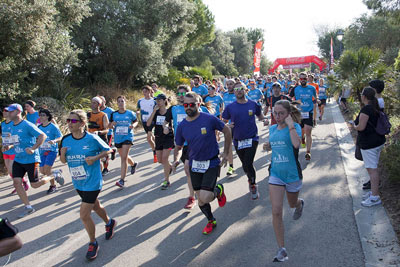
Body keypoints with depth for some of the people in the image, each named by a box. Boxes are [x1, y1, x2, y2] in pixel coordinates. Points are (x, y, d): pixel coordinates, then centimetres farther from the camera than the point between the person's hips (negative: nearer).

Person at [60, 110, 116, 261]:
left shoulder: (92, 139, -17)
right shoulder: (66, 140, -2)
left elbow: (108, 150, -4)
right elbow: (63, 161, 8)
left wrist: (95, 158, -20)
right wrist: (62, 154, -15)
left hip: (92, 183, -6)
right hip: (77, 183, 6)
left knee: (84, 215, -6)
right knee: (95, 206, 25)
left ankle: (93, 243, 17)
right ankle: (109, 223, 53)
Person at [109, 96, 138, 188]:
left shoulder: (130, 113, -4)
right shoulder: (114, 114, 2)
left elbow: (136, 121, 11)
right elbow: (110, 126, 8)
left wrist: (133, 125, -11)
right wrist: (112, 124, -15)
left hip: (127, 137, -4)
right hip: (117, 138, 4)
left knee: (124, 157, -15)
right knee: (123, 156, 21)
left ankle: (122, 180, -13)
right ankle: (133, 164, 54)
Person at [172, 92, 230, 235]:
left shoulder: (209, 119, -15)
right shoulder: (182, 126, -3)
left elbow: (227, 131, -1)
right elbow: (178, 147, 9)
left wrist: (226, 153, -2)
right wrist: (176, 160, -12)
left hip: (211, 163, -4)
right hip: (194, 164, 4)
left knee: (204, 198, -17)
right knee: (200, 200, 12)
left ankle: (218, 190, 17)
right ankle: (211, 221, 39)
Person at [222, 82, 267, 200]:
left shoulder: (253, 104, -1)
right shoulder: (230, 107, 0)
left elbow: (260, 116, 13)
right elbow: (223, 122, 5)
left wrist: (265, 120, -9)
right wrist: (228, 126, -17)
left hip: (252, 139, -2)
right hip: (238, 140, 2)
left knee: (248, 164, -14)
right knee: (245, 165, 15)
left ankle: (253, 185, 11)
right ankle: (251, 181, 42)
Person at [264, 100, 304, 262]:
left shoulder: (295, 127, -13)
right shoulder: (272, 129, 3)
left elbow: (296, 144, -35)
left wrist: (290, 125, -28)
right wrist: (268, 146, 0)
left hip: (292, 174, -3)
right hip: (275, 174, 3)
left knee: (292, 204, 23)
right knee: (276, 212, -7)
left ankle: (300, 204, 64)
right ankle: (281, 250, 3)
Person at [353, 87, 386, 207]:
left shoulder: (366, 109, -19)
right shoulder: (376, 108, 10)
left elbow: (361, 127, -21)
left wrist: (355, 126, -1)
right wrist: (358, 123, 16)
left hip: (369, 143, -10)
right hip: (378, 140, 10)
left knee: (372, 169, -5)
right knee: (373, 168, 18)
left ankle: (375, 197, 0)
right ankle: (374, 191, 27)